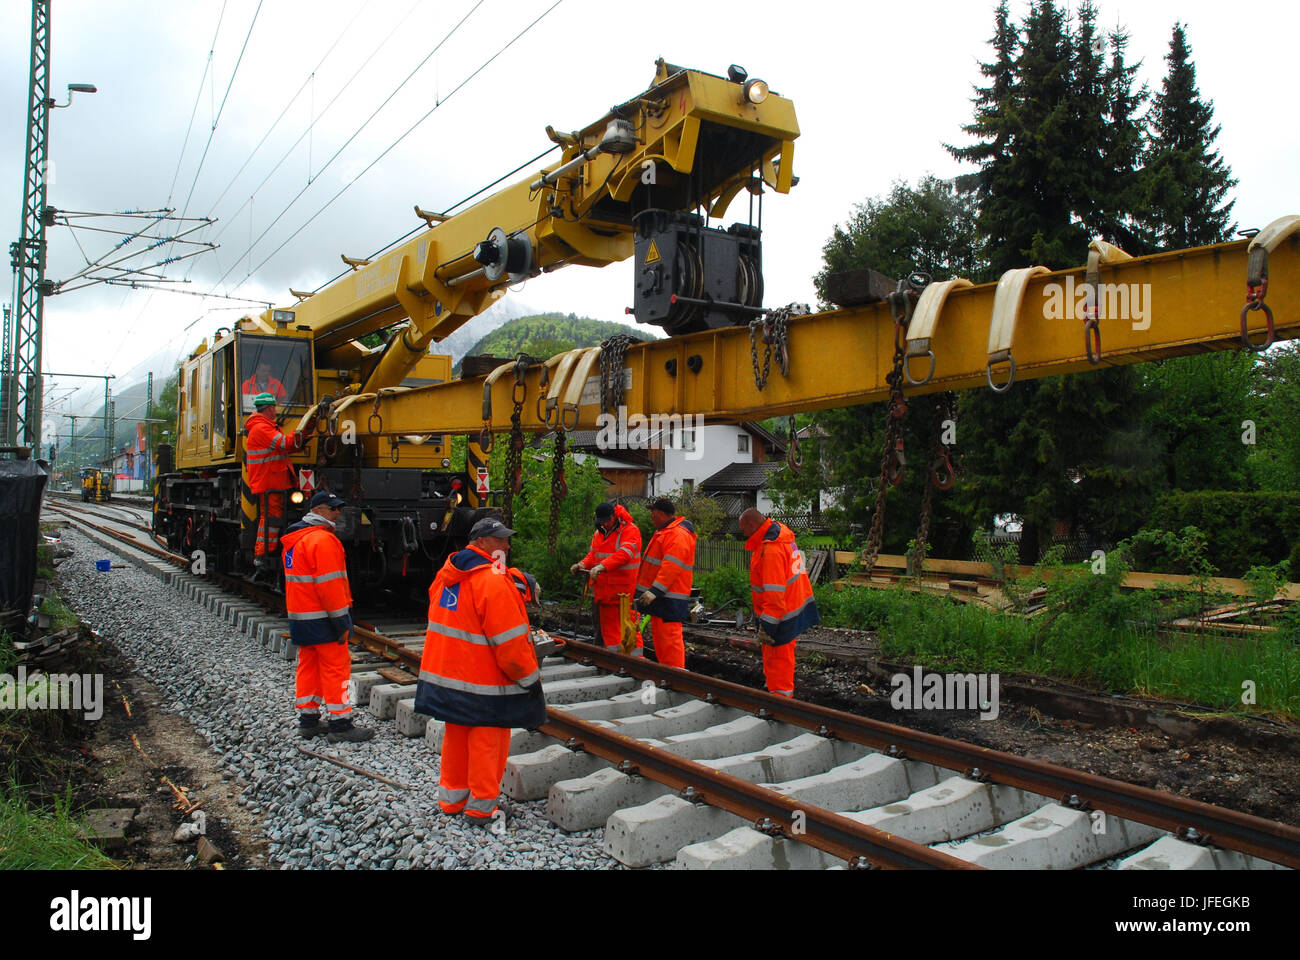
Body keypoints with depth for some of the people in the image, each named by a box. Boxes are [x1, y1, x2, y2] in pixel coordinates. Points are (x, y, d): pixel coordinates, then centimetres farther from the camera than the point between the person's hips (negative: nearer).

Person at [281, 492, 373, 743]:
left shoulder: (295, 539, 16)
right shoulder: (323, 539, -17)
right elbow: (329, 585, -22)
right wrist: (341, 622, -18)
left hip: (300, 617, 10)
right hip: (321, 619, -10)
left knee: (309, 666, 15)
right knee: (336, 667, -4)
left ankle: (308, 720, 22)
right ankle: (340, 726, 0)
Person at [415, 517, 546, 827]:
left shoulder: (447, 572, 6)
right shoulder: (493, 581, -21)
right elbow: (509, 640, -20)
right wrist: (530, 677, -11)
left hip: (446, 673, 8)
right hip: (484, 684, -8)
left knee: (456, 737, 20)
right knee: (487, 741, 6)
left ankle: (452, 798, 33)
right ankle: (481, 807, 15)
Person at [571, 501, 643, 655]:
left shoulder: (630, 530, -10)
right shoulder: (599, 533, 15)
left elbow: (624, 554, -24)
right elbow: (593, 554, 18)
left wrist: (602, 566, -35)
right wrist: (583, 564, -4)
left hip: (625, 590, -7)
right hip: (605, 589, 7)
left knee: (629, 624, -6)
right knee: (608, 625, 11)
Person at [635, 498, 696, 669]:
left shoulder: (679, 534, -16)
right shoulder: (665, 532, 20)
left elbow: (671, 567, -25)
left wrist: (655, 591, -28)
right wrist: (651, 590, 27)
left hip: (670, 597, -11)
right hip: (659, 596, 11)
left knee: (669, 636, -10)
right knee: (658, 634, 15)